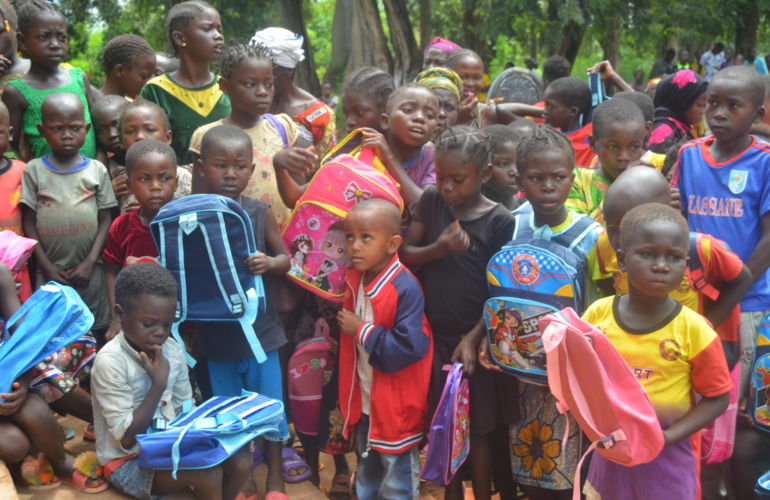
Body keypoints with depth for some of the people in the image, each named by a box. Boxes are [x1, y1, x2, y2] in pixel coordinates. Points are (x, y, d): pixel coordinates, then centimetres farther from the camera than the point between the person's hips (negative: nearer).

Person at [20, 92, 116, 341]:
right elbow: (29, 223, 0)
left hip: (89, 270, 0)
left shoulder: (97, 170, 1)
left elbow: (105, 220, 1)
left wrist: (90, 262, -8)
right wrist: (46, 266, -7)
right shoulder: (34, 171, 0)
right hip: (49, 270, 0)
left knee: (94, 330, 6)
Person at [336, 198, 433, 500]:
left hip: (396, 407, -8)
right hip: (364, 402, 8)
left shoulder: (406, 288, -24)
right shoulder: (355, 280, 1)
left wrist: (361, 331, -23)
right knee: (367, 475, 26)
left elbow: (408, 347, -32)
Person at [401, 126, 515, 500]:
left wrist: (473, 339, -15)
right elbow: (405, 254, 0)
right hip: (433, 332, 4)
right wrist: (438, 249, -19)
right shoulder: (431, 201, -1)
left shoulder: (499, 221, -13)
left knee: (477, 428, 6)